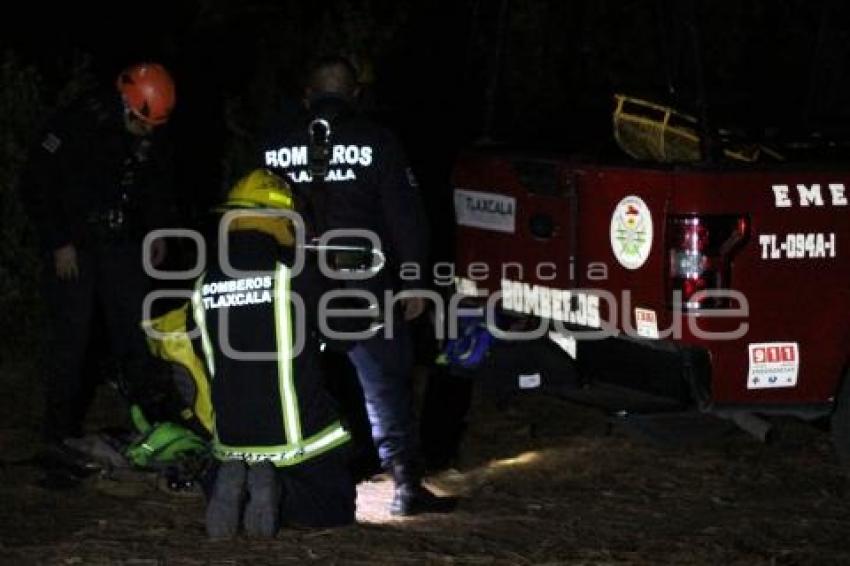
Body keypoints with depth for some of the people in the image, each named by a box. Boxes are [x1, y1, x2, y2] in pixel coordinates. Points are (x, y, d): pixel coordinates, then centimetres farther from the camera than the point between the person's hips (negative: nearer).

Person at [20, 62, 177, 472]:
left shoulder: (153, 139, 1)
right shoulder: (78, 124, -17)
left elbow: (158, 186, 21)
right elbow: (36, 183, -15)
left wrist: (158, 231, 8)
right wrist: (58, 244, -16)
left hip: (120, 245, 5)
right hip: (72, 247, -5)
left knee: (133, 331, 1)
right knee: (72, 338, -7)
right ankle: (61, 436, -2)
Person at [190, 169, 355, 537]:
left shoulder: (203, 288, -1)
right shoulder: (297, 277, -15)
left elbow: (205, 355, 9)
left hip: (232, 439, 4)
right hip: (296, 437, -4)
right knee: (337, 508, 15)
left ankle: (234, 484, -5)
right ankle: (276, 489, -14)